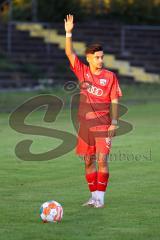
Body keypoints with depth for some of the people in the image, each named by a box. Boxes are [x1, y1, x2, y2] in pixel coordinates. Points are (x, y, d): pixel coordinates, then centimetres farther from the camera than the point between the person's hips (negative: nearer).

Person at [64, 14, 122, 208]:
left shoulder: (110, 76, -1)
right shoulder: (82, 72, 6)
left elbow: (114, 101, -1)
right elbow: (70, 53, -1)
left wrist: (114, 122, -9)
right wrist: (68, 32, -12)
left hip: (103, 125, -3)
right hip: (85, 125, 3)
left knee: (102, 160, -10)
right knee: (88, 161, 7)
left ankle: (100, 197, -7)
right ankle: (94, 197, 15)